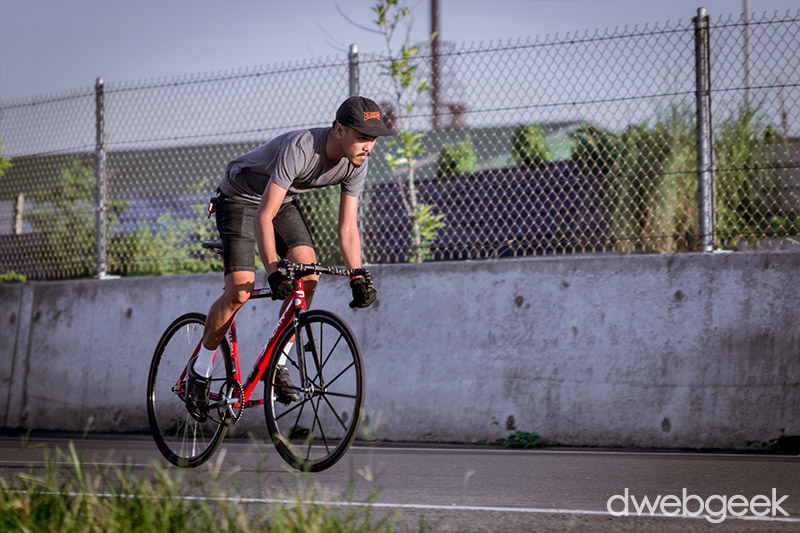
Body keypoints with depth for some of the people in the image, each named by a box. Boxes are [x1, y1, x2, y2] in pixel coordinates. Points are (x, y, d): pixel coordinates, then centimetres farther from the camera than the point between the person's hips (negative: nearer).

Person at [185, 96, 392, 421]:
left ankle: (276, 363, -4)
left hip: (284, 200, 6)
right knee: (240, 290, -18)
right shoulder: (299, 149, -38)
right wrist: (273, 270, -48)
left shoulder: (356, 165, -17)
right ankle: (200, 370, 1)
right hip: (241, 197, -6)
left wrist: (357, 279, -22)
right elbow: (263, 217, -39)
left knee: (307, 275, -16)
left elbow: (348, 228, -10)